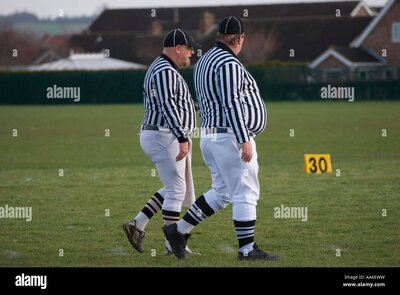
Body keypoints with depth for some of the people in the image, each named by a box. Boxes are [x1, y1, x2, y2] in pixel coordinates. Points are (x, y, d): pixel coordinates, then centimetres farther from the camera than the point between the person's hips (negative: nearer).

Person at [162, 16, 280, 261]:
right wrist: (244, 140, -24)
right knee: (245, 193, -4)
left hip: (210, 136, 10)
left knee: (222, 192, 15)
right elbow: (232, 104, -22)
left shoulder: (204, 62, 15)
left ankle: (179, 230, 13)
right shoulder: (229, 63, -15)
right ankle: (247, 249, -2)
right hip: (231, 137, -10)